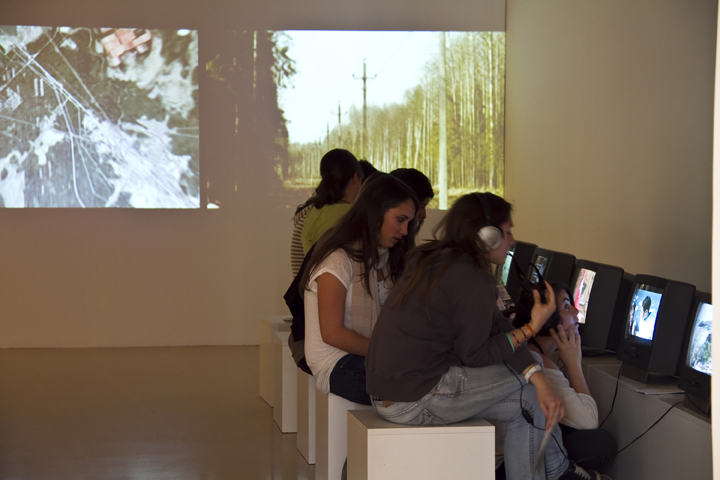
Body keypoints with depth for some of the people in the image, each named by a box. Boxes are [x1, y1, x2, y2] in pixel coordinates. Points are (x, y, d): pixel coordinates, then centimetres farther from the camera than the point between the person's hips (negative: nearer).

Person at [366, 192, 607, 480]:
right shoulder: (474, 282, -18)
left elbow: (496, 329, 7)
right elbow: (475, 355, -12)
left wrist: (539, 379, -1)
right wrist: (532, 328, -5)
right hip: (414, 402, -10)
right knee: (528, 391, 0)